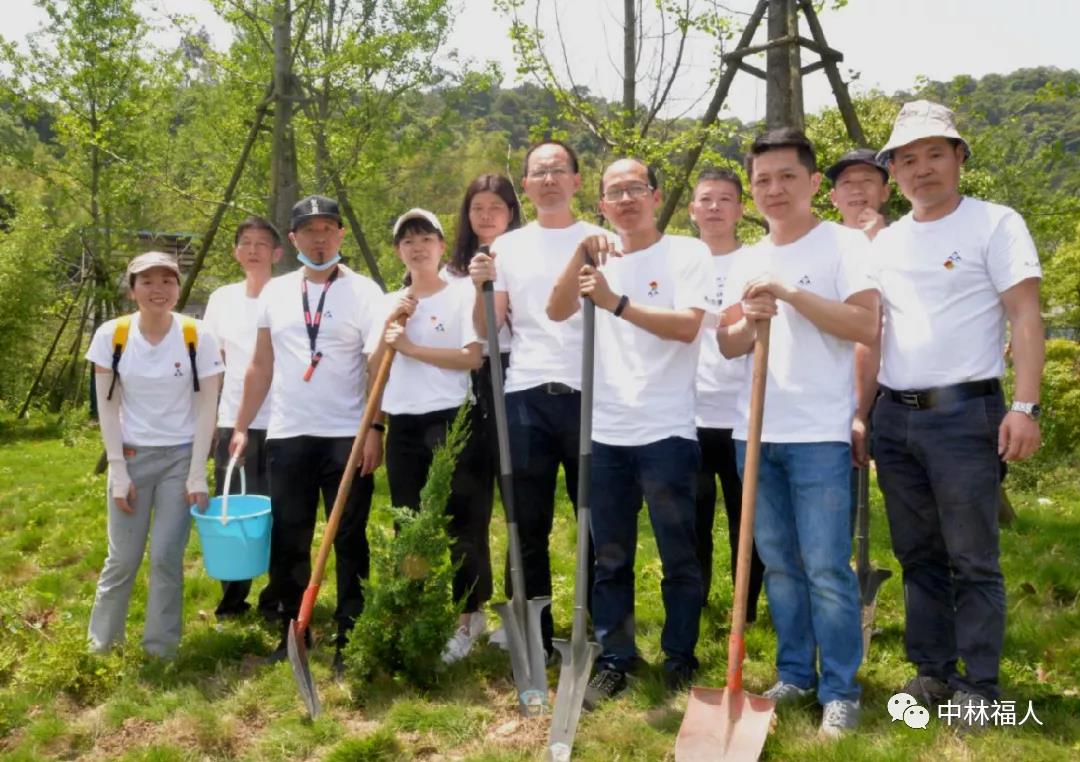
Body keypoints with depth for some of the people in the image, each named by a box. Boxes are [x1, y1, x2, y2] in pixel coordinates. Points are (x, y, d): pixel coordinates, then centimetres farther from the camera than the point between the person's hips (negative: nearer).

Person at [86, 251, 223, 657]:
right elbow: (107, 407, -2)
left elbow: (206, 408, -6)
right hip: (131, 456, 1)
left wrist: (197, 474, -9)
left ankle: (161, 649, 16)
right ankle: (101, 643, 27)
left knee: (167, 556, -2)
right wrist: (118, 470, -6)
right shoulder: (111, 335, -7)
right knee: (123, 557, 5)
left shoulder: (198, 336, -10)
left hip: (181, 457, -1)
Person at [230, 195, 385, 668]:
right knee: (288, 542, 10)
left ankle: (350, 638, 14)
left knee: (349, 541, 4)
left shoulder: (363, 291, -2)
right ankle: (292, 634, 24)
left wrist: (375, 427, -17)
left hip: (346, 436, -4)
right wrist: (241, 426, 9)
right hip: (287, 436, 4)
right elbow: (261, 366, 14)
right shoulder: (275, 292, 10)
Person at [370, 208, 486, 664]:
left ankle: (467, 618, 12)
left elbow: (473, 358, -14)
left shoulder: (462, 296, -1)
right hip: (403, 426, 5)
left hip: (451, 421, -5)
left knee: (460, 523, -1)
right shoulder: (390, 304, 14)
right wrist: (388, 329, -3)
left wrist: (410, 347, -14)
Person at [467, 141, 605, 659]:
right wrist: (480, 288, -10)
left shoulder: (600, 241, 5)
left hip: (587, 394, -2)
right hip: (525, 397, 2)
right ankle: (534, 640, 19)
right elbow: (487, 331, 8)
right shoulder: (507, 246, 11)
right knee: (529, 526, 8)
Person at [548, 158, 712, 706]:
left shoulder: (687, 253, -1)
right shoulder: (600, 259, 12)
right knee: (609, 558, 11)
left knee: (679, 555, 6)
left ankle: (679, 658, 22)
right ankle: (614, 658, 23)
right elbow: (556, 311, -3)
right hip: (606, 431, 4)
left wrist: (616, 303, -21)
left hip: (667, 430, -4)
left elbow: (688, 326, -15)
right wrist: (581, 255, -15)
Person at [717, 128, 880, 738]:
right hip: (756, 432, 6)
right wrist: (751, 323, -9)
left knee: (827, 567, -3)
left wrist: (792, 294, -19)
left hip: (820, 433, -6)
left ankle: (841, 689, 11)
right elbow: (727, 344, 12)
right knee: (779, 563, 13)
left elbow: (867, 326, -14)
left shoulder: (845, 244, -2)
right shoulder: (747, 262, 14)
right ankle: (795, 673, 26)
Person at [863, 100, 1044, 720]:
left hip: (965, 413, -5)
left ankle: (980, 685, 13)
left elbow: (1025, 316, -9)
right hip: (895, 417, 6)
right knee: (918, 555, 12)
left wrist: (1026, 405, -17)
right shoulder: (886, 242, 14)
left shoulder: (995, 224, -2)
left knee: (973, 559, 0)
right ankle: (932, 670, 24)